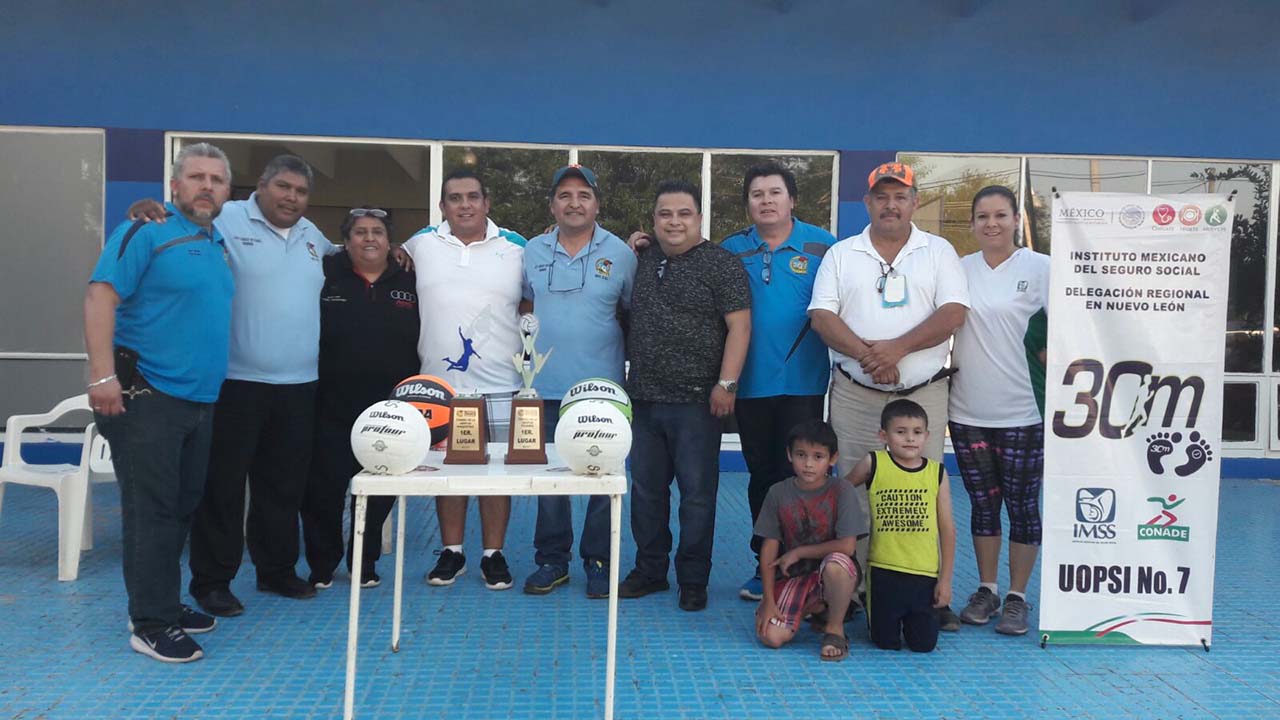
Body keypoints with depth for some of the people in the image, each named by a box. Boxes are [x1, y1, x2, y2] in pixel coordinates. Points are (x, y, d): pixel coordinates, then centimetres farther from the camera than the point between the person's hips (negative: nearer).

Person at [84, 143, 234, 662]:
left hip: (200, 399, 8)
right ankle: (151, 624, 5)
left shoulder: (219, 245, 15)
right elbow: (100, 297, -16)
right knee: (151, 509, -3)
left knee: (183, 506, 14)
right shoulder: (147, 232, -8)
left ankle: (164, 603, 27)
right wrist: (103, 374, -24)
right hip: (146, 395, -8)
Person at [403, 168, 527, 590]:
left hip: (500, 384, -1)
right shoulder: (421, 245, 5)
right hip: (440, 380, 1)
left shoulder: (516, 248, 2)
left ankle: (494, 555, 17)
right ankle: (451, 552, 22)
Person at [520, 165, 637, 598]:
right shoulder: (533, 251, 7)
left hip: (602, 386, -2)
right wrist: (546, 336, 11)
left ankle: (598, 562, 17)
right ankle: (551, 560, 22)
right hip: (546, 387, 2)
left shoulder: (620, 253, 1)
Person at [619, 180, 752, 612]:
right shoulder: (642, 262, 13)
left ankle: (693, 580, 14)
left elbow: (739, 326, -10)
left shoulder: (721, 264, -5)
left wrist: (726, 384, -15)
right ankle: (649, 571, 26)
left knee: (697, 494, 2)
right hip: (644, 398, 6)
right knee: (646, 490, 12)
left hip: (696, 401, -5)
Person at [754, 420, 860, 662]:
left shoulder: (841, 490, -12)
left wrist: (797, 553, -12)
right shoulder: (778, 493, -4)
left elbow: (846, 546, -18)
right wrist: (769, 601, -7)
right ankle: (811, 608, 17)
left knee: (836, 563, -38)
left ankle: (835, 628, -9)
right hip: (793, 577, 3)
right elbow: (769, 548, -3)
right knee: (771, 636, -18)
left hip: (832, 577, -3)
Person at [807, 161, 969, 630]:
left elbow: (953, 313, -3)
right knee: (856, 494, 2)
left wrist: (898, 348, -15)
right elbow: (822, 316, 0)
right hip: (855, 396, 1)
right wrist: (866, 354, -14)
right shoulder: (842, 255, 11)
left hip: (923, 394, 0)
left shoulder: (938, 252, 9)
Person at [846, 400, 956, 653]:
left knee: (924, 644, 3)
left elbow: (947, 529, 3)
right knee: (886, 643, 4)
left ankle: (912, 618, 35)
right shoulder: (873, 464, -6)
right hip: (883, 572, -1)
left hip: (925, 574, 1)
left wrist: (945, 579, 3)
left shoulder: (937, 472, 0)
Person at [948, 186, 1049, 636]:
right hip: (967, 411, 3)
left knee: (1022, 506, 6)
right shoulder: (960, 269, 7)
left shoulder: (1041, 269, -3)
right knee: (982, 504, 12)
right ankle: (986, 590, 25)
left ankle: (1017, 596, 19)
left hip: (1022, 412, -3)